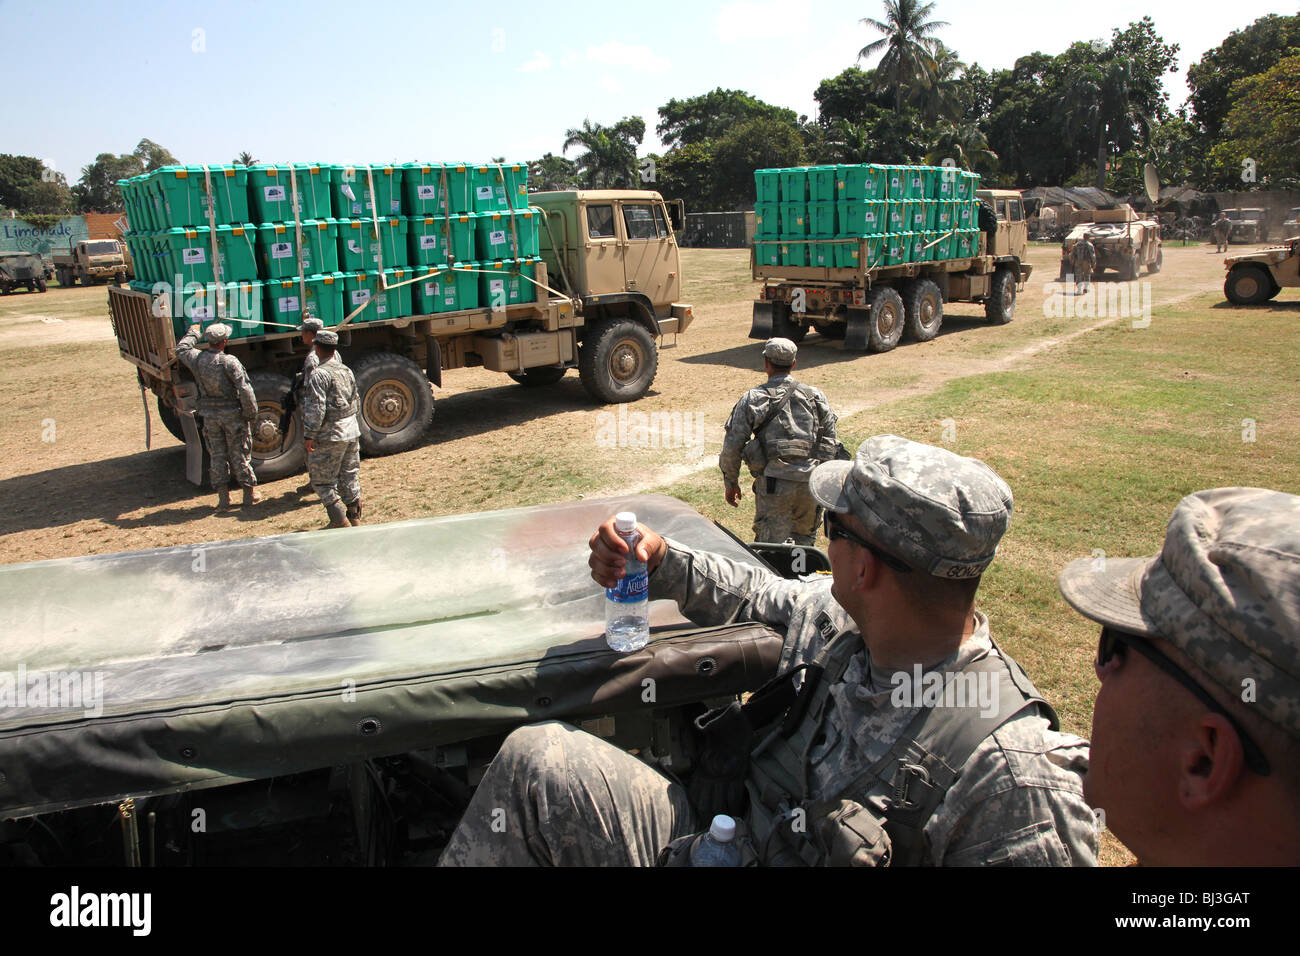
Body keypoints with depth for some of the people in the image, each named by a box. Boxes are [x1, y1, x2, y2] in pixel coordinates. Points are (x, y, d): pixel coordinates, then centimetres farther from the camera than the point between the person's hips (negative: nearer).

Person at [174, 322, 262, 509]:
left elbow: (181, 350, 21)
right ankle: (250, 493, 15)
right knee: (240, 454, 6)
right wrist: (251, 415, -8)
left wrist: (193, 333, 34)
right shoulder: (229, 362, -18)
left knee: (217, 455, 13)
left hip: (209, 415, 4)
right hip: (233, 414, -4)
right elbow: (245, 391, -19)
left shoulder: (197, 359, -4)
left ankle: (223, 497, 16)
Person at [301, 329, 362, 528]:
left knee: (322, 480, 3)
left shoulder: (319, 374, -15)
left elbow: (316, 408, -20)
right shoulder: (346, 370, 10)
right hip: (352, 431, 8)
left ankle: (340, 521, 2)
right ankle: (354, 517, 21)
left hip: (330, 436, -8)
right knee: (350, 476, 15)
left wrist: (310, 435, -15)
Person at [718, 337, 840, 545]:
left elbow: (732, 446, 1)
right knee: (804, 539, 21)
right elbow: (829, 444, 11)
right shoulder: (816, 396, 10)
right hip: (811, 481, 3)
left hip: (774, 482, -3)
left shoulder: (753, 399, 2)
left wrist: (731, 483, 12)